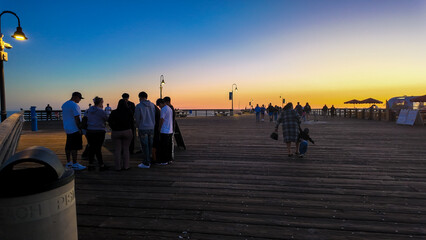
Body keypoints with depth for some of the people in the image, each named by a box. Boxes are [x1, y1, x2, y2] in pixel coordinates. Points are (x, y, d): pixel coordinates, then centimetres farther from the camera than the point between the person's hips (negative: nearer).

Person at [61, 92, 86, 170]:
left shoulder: (64, 105, 15)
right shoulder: (74, 105, -15)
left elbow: (64, 117, 20)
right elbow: (77, 118, -19)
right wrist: (79, 129, -15)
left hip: (67, 129, 10)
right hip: (74, 129, -10)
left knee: (68, 146, 13)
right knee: (74, 147, -7)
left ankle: (68, 163, 21)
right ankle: (75, 164, -4)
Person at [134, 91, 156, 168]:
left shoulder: (139, 106, -10)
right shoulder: (152, 105, 3)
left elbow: (137, 118, -3)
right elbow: (154, 116, 7)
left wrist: (138, 127, 14)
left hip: (143, 128, -5)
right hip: (151, 128, 5)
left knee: (145, 146, 0)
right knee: (150, 145, 13)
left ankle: (146, 163, 6)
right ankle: (148, 161, 23)